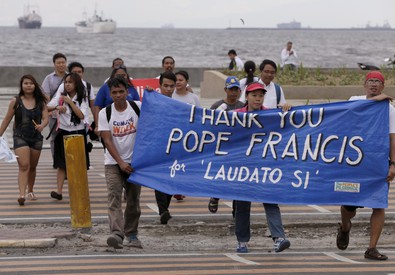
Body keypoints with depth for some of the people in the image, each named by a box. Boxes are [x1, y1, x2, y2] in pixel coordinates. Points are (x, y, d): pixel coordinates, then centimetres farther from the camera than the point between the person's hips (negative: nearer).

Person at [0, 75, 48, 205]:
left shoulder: (40, 102, 3)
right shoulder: (15, 102, -2)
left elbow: (46, 118, -4)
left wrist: (42, 125, -27)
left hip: (36, 138, 3)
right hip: (20, 137, -3)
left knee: (32, 167, 16)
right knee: (24, 166, -17)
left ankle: (30, 191, 36)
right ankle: (22, 194, -25)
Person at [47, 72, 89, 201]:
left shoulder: (82, 99, 1)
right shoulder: (60, 96, 4)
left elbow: (81, 115, -13)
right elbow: (47, 107, -9)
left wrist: (70, 102, -16)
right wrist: (57, 107, -29)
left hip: (78, 132, 0)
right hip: (64, 132, 0)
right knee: (62, 164, -6)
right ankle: (59, 191, -12)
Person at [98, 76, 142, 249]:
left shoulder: (137, 107, -2)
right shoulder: (105, 113, -4)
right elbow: (107, 140, -8)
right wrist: (121, 163, -16)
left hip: (134, 162, 1)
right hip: (113, 163, -1)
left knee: (133, 201, 8)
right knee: (114, 198, -17)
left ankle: (131, 234, 23)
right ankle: (117, 234, -29)